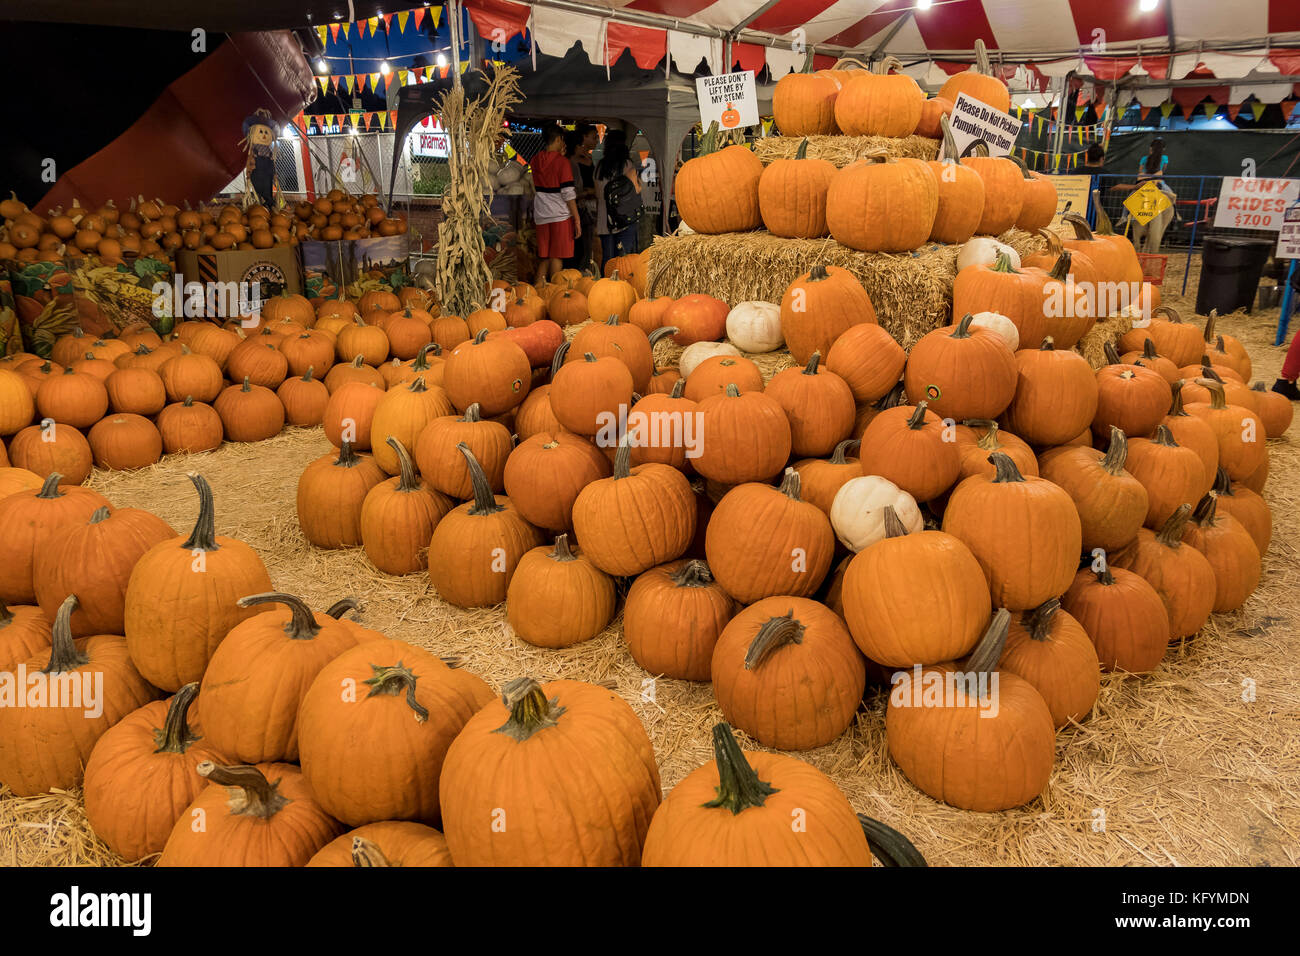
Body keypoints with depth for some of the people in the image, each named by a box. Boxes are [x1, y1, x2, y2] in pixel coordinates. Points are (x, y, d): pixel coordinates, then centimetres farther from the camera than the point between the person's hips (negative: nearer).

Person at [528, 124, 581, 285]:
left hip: (541, 215, 5)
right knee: (557, 257, -1)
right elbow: (568, 194, -13)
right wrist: (577, 219, -8)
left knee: (544, 257, 12)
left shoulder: (535, 161, 8)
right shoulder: (562, 162, -10)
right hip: (560, 216, -5)